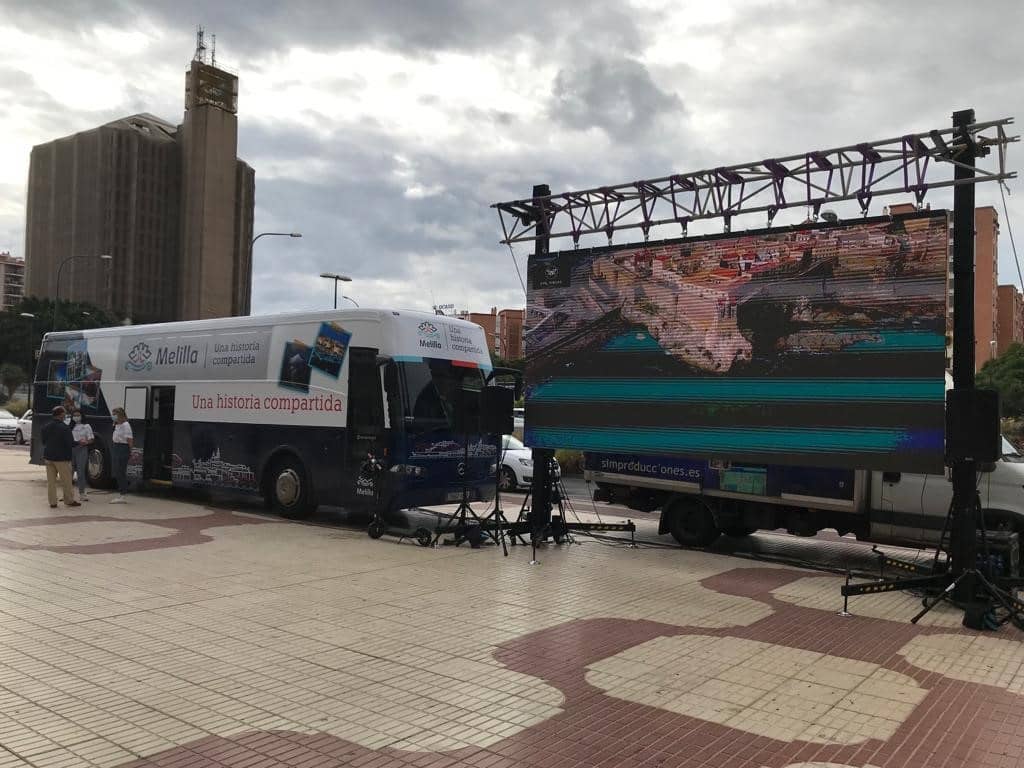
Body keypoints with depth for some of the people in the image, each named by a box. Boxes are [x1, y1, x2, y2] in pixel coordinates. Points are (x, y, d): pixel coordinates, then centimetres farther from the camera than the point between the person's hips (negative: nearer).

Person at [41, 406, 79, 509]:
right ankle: (69, 500, 13)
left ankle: (52, 502, 10)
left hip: (48, 457, 6)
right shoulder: (64, 428, -17)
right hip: (61, 458, -6)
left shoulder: (46, 427, 5)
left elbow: (43, 441, 12)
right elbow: (70, 443, -18)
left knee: (51, 480, 9)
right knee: (66, 481, 5)